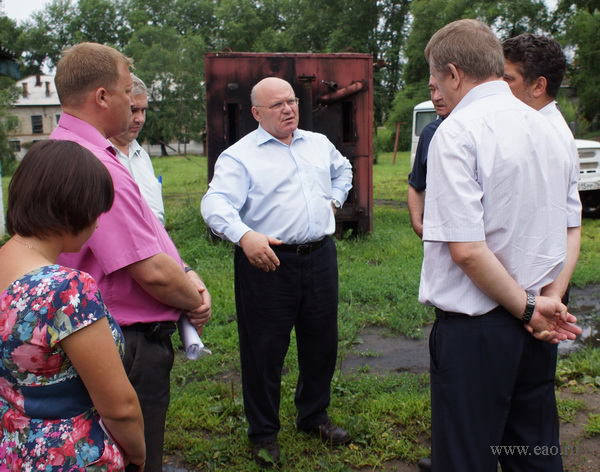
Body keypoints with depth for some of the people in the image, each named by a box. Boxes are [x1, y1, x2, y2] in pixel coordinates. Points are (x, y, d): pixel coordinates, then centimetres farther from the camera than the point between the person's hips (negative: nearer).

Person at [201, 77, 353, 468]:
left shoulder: (319, 144, 13)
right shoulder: (239, 156, -6)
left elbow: (343, 170, 35)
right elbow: (216, 204, -20)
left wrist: (334, 201, 19)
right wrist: (244, 235, -37)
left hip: (320, 257, 6)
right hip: (267, 260, -5)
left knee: (322, 342, 15)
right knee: (265, 350, 3)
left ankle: (315, 416, 37)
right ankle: (264, 433, 22)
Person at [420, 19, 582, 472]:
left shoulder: (457, 132, -16)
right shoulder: (546, 128, 10)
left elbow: (467, 248, -22)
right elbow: (568, 230, 14)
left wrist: (529, 309, -12)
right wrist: (551, 297, 2)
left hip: (474, 328, -8)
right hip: (536, 332, 8)